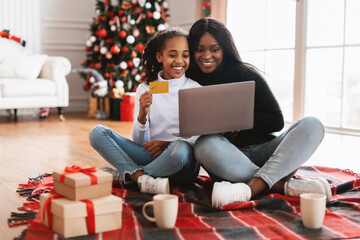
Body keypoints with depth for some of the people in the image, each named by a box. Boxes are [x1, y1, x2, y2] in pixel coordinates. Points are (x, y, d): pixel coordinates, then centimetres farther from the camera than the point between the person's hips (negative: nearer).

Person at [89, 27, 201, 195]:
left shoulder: (196, 90, 2)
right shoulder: (145, 89, 7)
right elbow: (140, 141, 4)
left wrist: (168, 144, -18)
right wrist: (142, 114, -17)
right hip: (150, 154, 3)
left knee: (179, 149, -39)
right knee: (97, 133, -11)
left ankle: (124, 174, -18)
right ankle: (143, 179, -28)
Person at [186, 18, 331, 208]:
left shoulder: (246, 74, 5)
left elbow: (276, 121, 1)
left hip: (264, 151, 2)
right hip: (230, 157, -1)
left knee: (311, 125, -22)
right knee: (204, 146, -34)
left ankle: (252, 187, -43)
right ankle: (284, 185, -35)